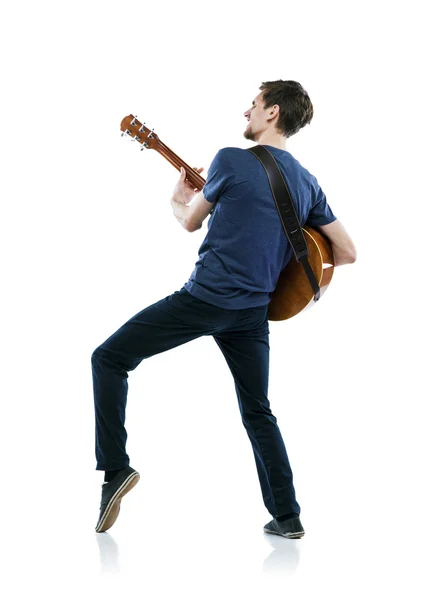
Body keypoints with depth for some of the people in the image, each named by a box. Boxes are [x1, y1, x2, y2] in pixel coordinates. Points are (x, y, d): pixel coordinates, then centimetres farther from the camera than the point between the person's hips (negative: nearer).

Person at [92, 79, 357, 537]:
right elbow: (347, 252, 13)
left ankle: (114, 467, -3)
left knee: (109, 358, 6)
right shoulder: (307, 184, 9)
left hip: (205, 297, -6)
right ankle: (287, 517, 15)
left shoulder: (231, 161, -7)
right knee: (257, 411, 18)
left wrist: (179, 200, 29)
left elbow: (191, 222, 6)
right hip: (253, 311, 6)